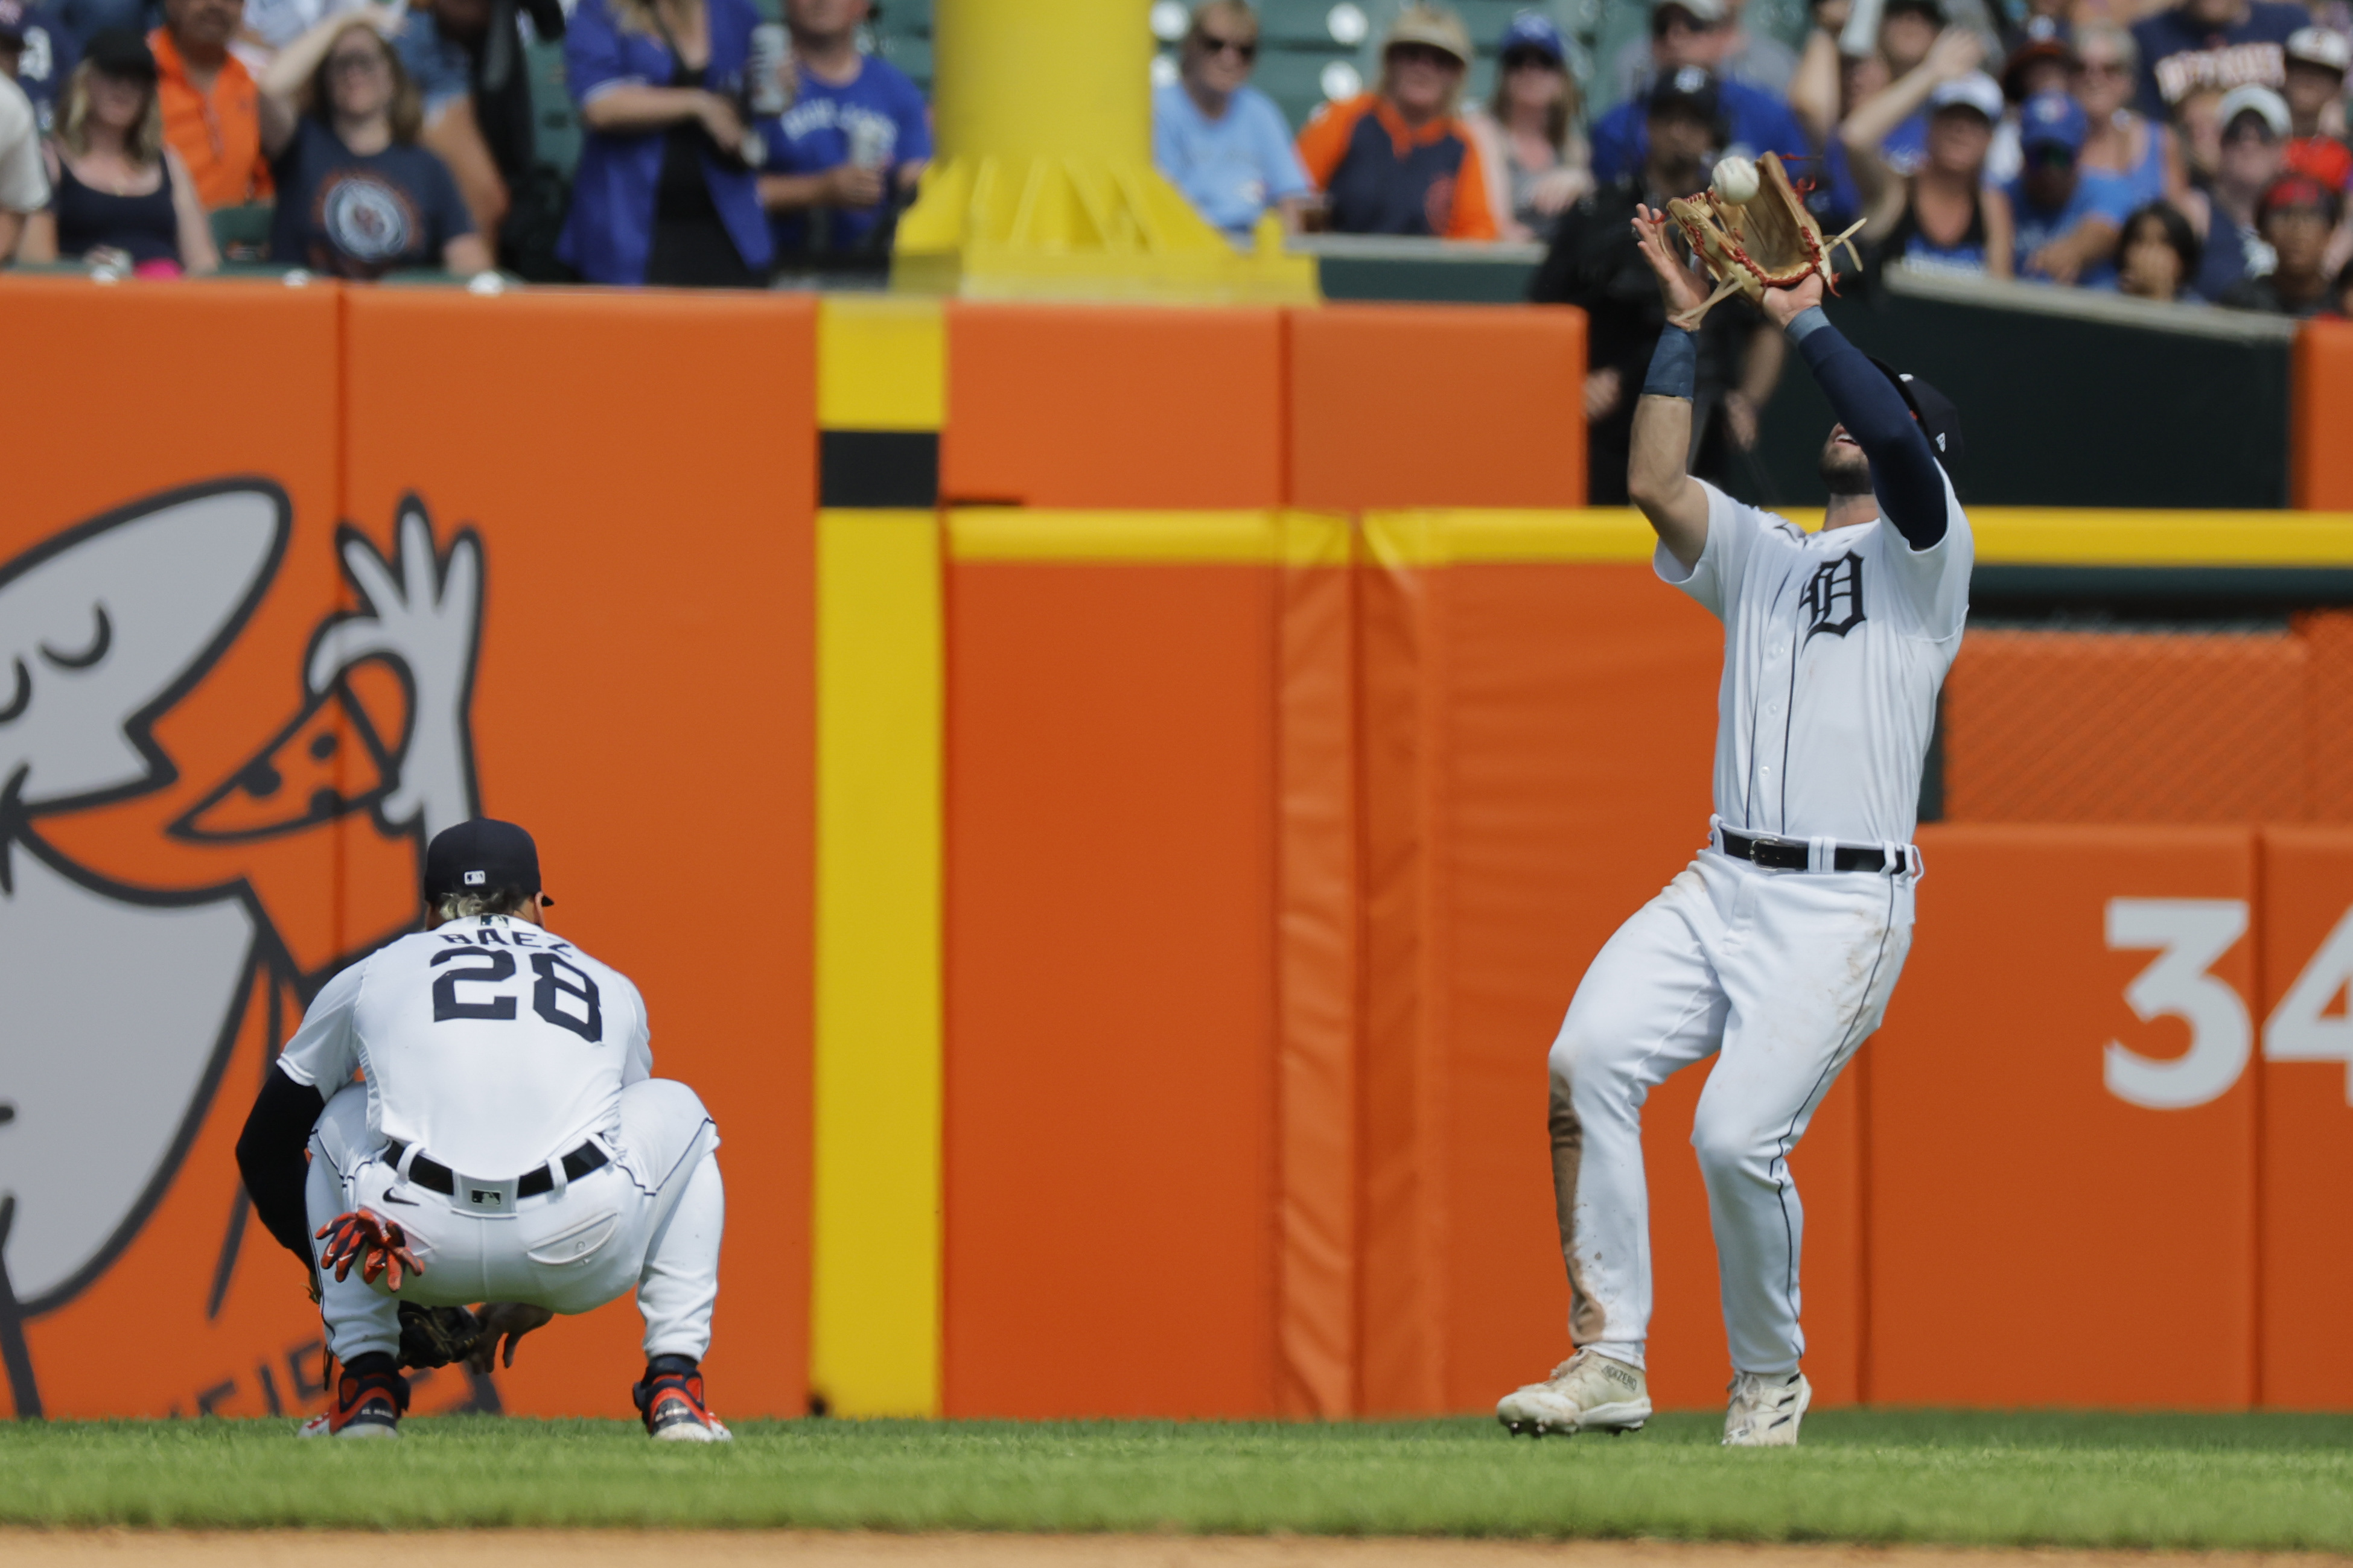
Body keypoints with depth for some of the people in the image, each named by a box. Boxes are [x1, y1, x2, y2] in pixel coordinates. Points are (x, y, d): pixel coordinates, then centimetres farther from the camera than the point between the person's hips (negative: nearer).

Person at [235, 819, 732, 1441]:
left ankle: (366, 1389, 23)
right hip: (578, 1258, 0)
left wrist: (325, 1268, 51)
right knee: (675, 1109, 33)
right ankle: (674, 1390, 21)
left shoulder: (371, 975, 27)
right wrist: (535, 1293, 56)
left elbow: (264, 1149, 36)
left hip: (418, 1247, 0)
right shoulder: (612, 989, 30)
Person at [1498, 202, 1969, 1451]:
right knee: (1589, 1059, -19)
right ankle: (1609, 1359, -17)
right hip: (1720, 886, 6)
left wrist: (1807, 324, -7)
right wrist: (1684, 323, 6)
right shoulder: (1758, 555, 23)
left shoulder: (1925, 555, 5)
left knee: (1737, 1136, -19)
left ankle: (1769, 1380, 6)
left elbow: (1899, 442, -15)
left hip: (1844, 906, -6)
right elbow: (1654, 483, 8)